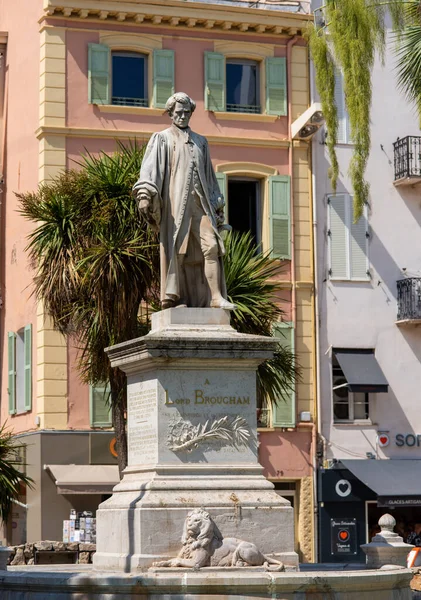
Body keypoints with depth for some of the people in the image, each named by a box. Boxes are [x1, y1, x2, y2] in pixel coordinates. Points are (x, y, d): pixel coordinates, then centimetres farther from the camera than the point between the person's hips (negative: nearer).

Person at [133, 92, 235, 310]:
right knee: (175, 249, -7)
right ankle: (171, 298, -4)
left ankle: (216, 297, -13)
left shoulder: (200, 142, 24)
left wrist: (217, 204, 19)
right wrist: (145, 194, -20)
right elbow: (150, 167, -4)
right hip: (175, 201, -4)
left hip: (200, 201, 4)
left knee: (211, 246, -10)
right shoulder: (162, 139, 10)